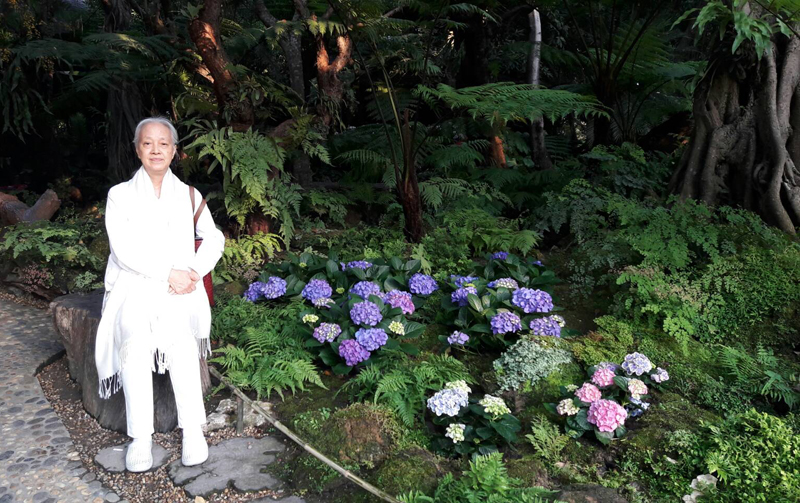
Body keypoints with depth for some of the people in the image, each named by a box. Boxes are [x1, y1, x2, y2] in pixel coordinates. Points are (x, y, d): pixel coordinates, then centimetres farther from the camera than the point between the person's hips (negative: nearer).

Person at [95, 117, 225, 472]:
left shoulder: (189, 196, 15)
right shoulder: (121, 195, 9)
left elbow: (214, 239, 7)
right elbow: (124, 248, -5)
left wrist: (192, 271, -12)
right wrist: (168, 273, -16)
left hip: (179, 288, 1)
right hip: (133, 284, 0)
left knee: (179, 332, -31)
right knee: (134, 335, -32)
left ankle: (193, 429, -27)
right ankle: (140, 436, -27)